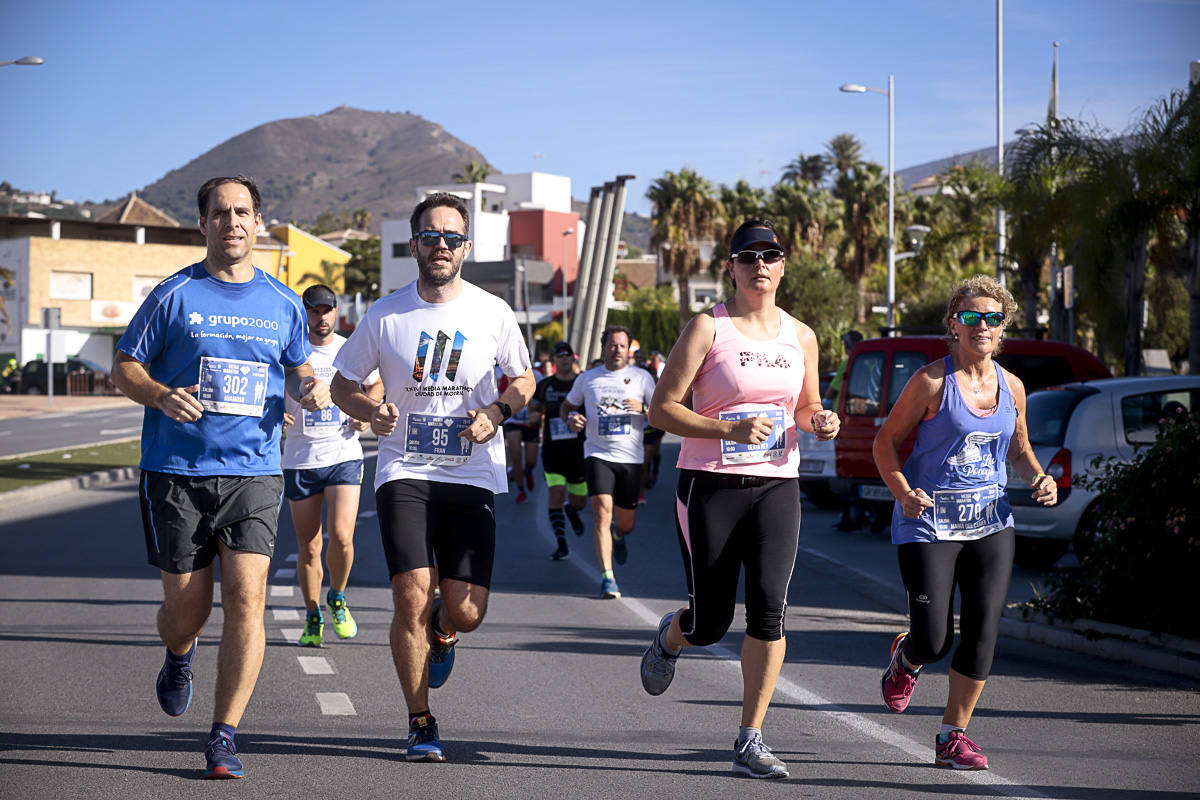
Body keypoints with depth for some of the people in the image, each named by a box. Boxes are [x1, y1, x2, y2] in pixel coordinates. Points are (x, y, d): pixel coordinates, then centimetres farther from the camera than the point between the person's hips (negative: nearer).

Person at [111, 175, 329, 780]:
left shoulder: (283, 304, 9)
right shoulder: (174, 295, 1)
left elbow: (297, 369, 23)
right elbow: (124, 367, 3)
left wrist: (310, 390, -1)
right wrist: (161, 395, -17)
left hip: (253, 471, 1)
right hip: (176, 472, -1)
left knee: (246, 597, -13)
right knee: (187, 607, 3)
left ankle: (224, 736, -5)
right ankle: (179, 657, 42)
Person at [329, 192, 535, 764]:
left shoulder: (493, 313, 2)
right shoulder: (385, 315, 0)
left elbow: (523, 379, 16)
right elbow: (343, 384, 10)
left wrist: (496, 413, -5)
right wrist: (372, 413, -11)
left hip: (472, 476, 1)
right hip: (403, 473, -1)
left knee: (466, 611, -7)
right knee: (411, 598, -15)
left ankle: (441, 631, 34)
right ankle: (421, 724, 4)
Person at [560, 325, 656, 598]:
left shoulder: (642, 377, 5)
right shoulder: (587, 379, 9)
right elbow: (566, 406, 22)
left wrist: (643, 409, -19)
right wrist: (571, 418, -1)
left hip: (631, 458, 1)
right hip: (598, 454, -1)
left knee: (626, 523, 10)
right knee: (602, 512, -19)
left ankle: (619, 536, 49)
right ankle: (607, 578, -18)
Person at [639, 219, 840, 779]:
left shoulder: (801, 337, 10)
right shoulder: (708, 328, -4)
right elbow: (662, 409, -7)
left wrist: (820, 422, 0)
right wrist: (730, 429, -20)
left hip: (777, 486, 3)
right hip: (710, 485, -3)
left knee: (769, 605, -15)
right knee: (710, 622, 2)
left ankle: (750, 742, -7)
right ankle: (670, 636, 42)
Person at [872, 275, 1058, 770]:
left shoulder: (1011, 387, 8)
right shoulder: (932, 382, -7)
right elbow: (887, 441, -2)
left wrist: (1039, 480, 2)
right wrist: (903, 493, -18)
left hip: (990, 523, 4)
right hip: (929, 522, -4)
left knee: (983, 631, -6)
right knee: (934, 642, -7)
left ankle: (952, 738, 7)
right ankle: (906, 659, 32)